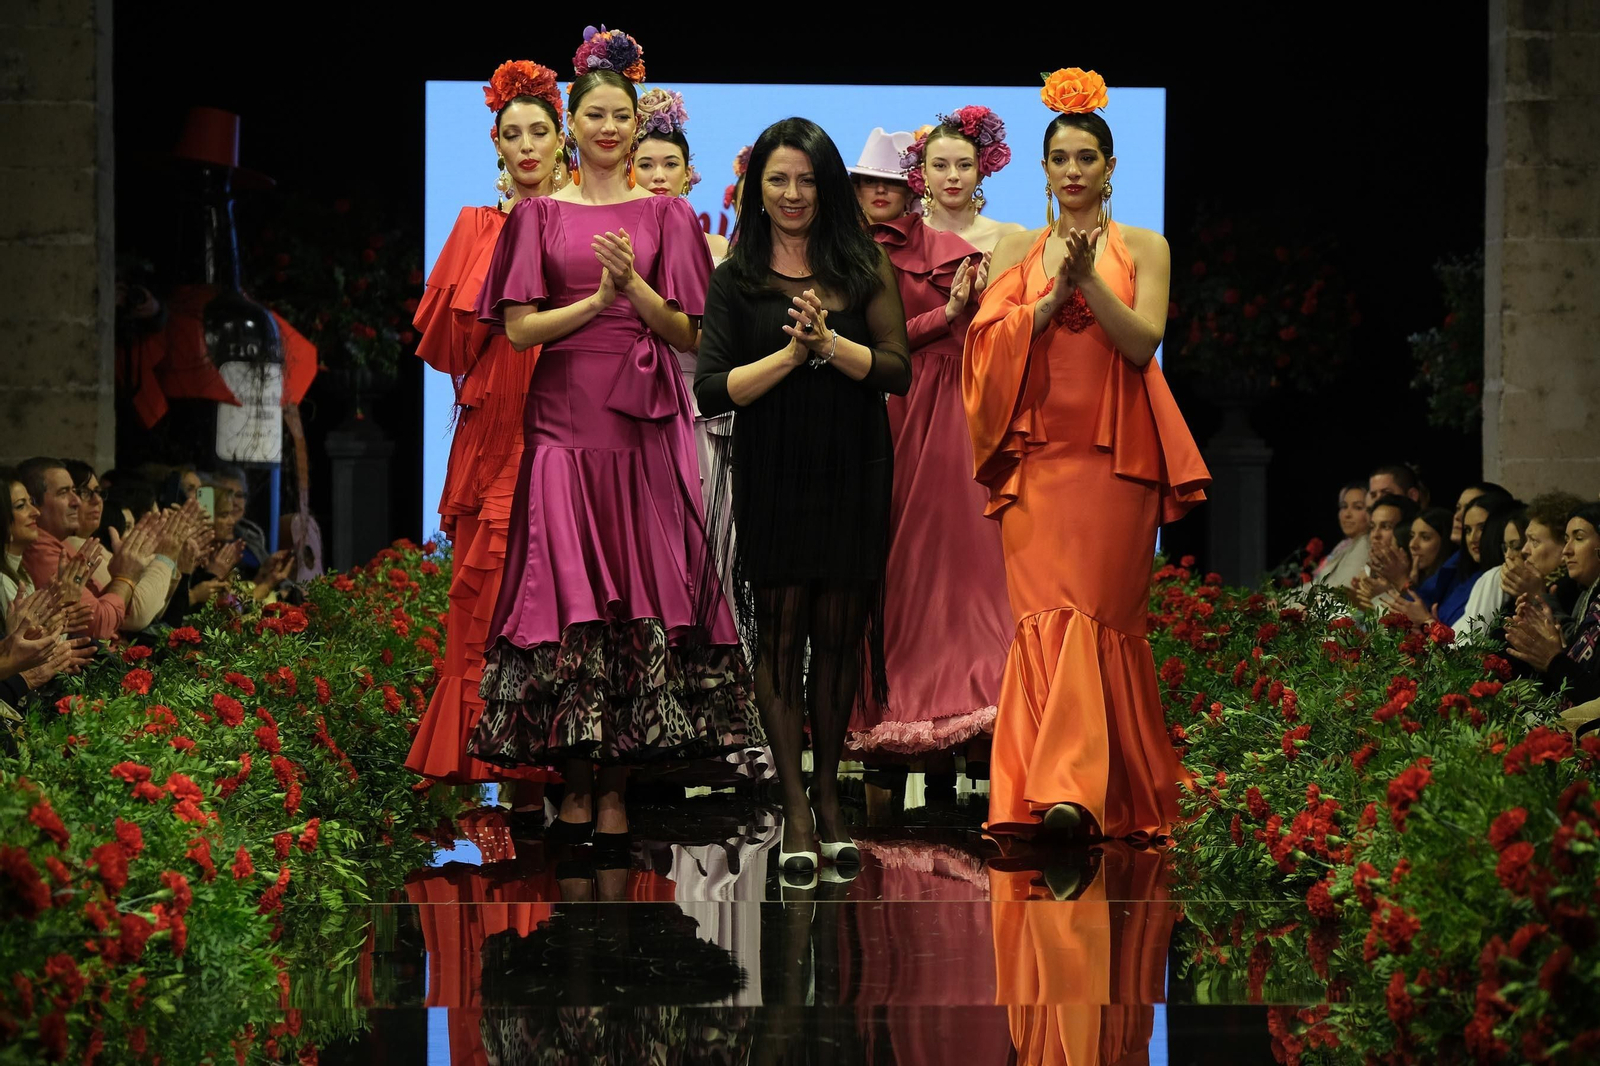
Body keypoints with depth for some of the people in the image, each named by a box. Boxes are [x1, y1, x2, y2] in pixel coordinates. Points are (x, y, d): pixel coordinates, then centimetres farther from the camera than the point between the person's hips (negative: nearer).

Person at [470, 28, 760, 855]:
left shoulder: (665, 216, 9)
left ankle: (616, 792, -1)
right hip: (563, 417, 0)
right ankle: (577, 785, 1)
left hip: (645, 425, 0)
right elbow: (518, 327, 2)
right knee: (567, 596, -5)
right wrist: (595, 301, -12)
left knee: (643, 597, -4)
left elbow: (684, 332, 5)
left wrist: (632, 282, -12)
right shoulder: (540, 215, 8)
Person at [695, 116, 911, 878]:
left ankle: (828, 794, 18)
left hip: (852, 477, 1)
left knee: (839, 635, 5)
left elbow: (898, 371, -4)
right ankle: (795, 810, 3)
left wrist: (830, 343, -19)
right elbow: (711, 389, -5)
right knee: (781, 636, -1)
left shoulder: (862, 267, 3)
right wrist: (790, 354, -17)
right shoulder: (736, 279, 1)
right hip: (772, 480, -1)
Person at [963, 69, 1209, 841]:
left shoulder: (1143, 249, 8)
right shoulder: (1016, 253, 13)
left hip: (1116, 458, -2)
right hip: (1037, 456, 2)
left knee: (1097, 615, -8)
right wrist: (1057, 291, -11)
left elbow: (1143, 342, -5)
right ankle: (1051, 788, -5)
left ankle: (1073, 788, -14)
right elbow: (994, 344, 0)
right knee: (1044, 616, -6)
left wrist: (1088, 279, -15)